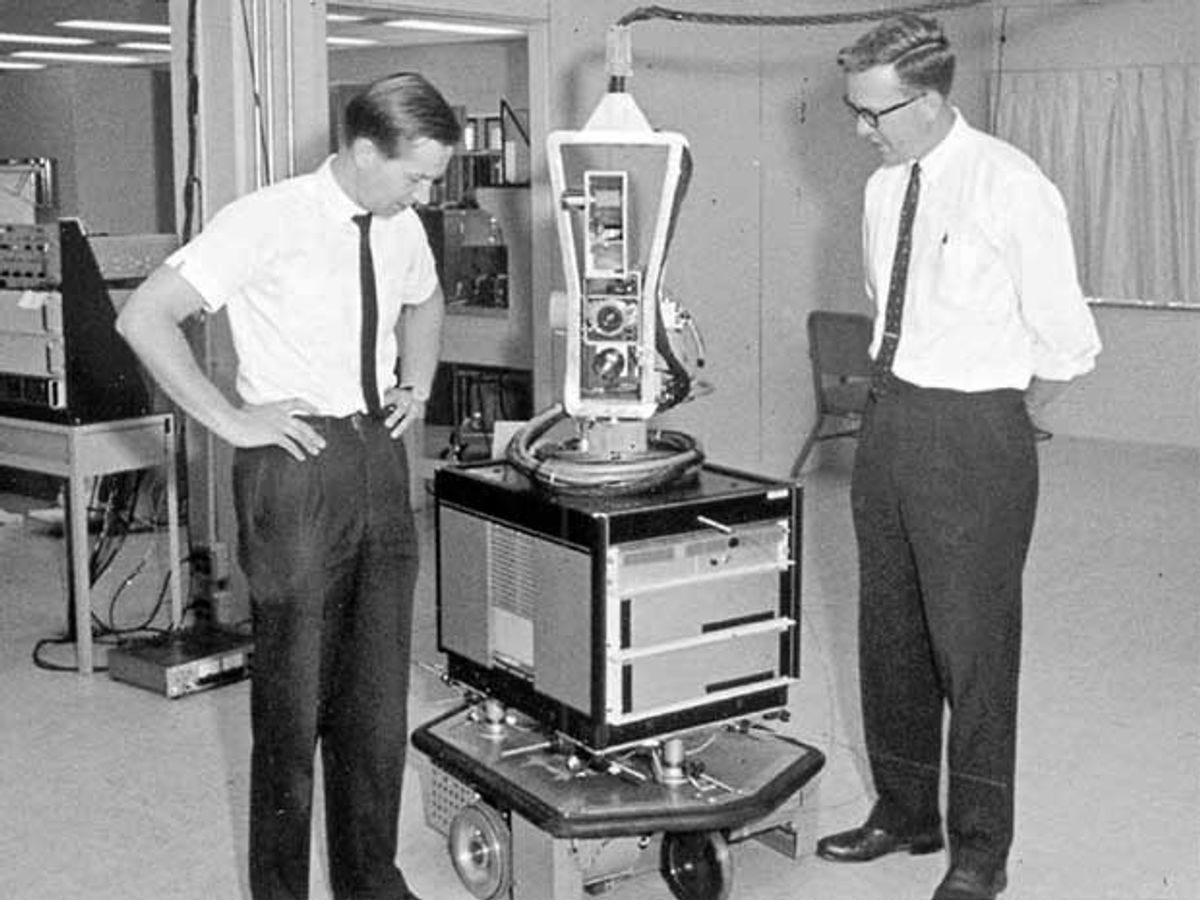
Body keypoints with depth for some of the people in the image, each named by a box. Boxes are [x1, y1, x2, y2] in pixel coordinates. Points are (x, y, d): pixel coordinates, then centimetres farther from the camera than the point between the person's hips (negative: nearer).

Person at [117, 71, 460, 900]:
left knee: (379, 690, 12)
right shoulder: (268, 221, -12)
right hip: (298, 462, -6)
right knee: (295, 697, 2)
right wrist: (229, 419, -14)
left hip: (381, 457, 6)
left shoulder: (401, 227, 6)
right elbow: (144, 318, -13)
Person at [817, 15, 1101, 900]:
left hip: (974, 435, -7)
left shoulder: (1011, 187, -13)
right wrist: (899, 406, 17)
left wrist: (1005, 427, 5)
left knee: (972, 645, 3)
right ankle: (903, 813, 32)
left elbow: (1066, 342, -7)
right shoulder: (883, 188, 7)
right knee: (889, 633, 14)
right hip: (889, 418, 7)